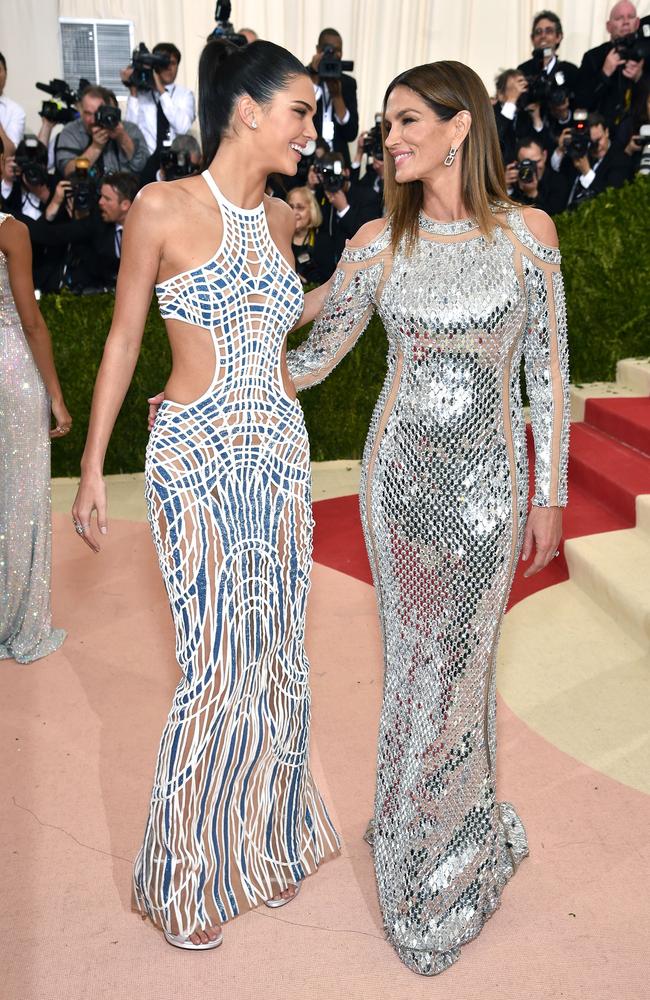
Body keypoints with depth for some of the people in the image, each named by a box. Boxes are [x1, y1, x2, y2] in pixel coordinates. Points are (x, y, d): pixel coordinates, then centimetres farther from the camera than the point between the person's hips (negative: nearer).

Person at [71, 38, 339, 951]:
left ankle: (265, 835, 35)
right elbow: (123, 341, -4)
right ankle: (187, 876, 23)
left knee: (277, 649, 12)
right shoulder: (164, 208, -7)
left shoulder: (279, 219, 10)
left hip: (280, 451, 6)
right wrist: (92, 468, -4)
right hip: (198, 458, -6)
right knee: (221, 662, -2)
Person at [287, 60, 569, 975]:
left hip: (490, 478, -1)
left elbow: (548, 367, 1)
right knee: (417, 655, 10)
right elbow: (314, 358, 5)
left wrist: (551, 493, 0)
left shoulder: (528, 230, -2)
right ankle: (429, 832, 34)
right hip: (400, 472, 1)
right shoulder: (379, 242, 0)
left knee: (461, 658, 9)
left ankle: (456, 833, 35)